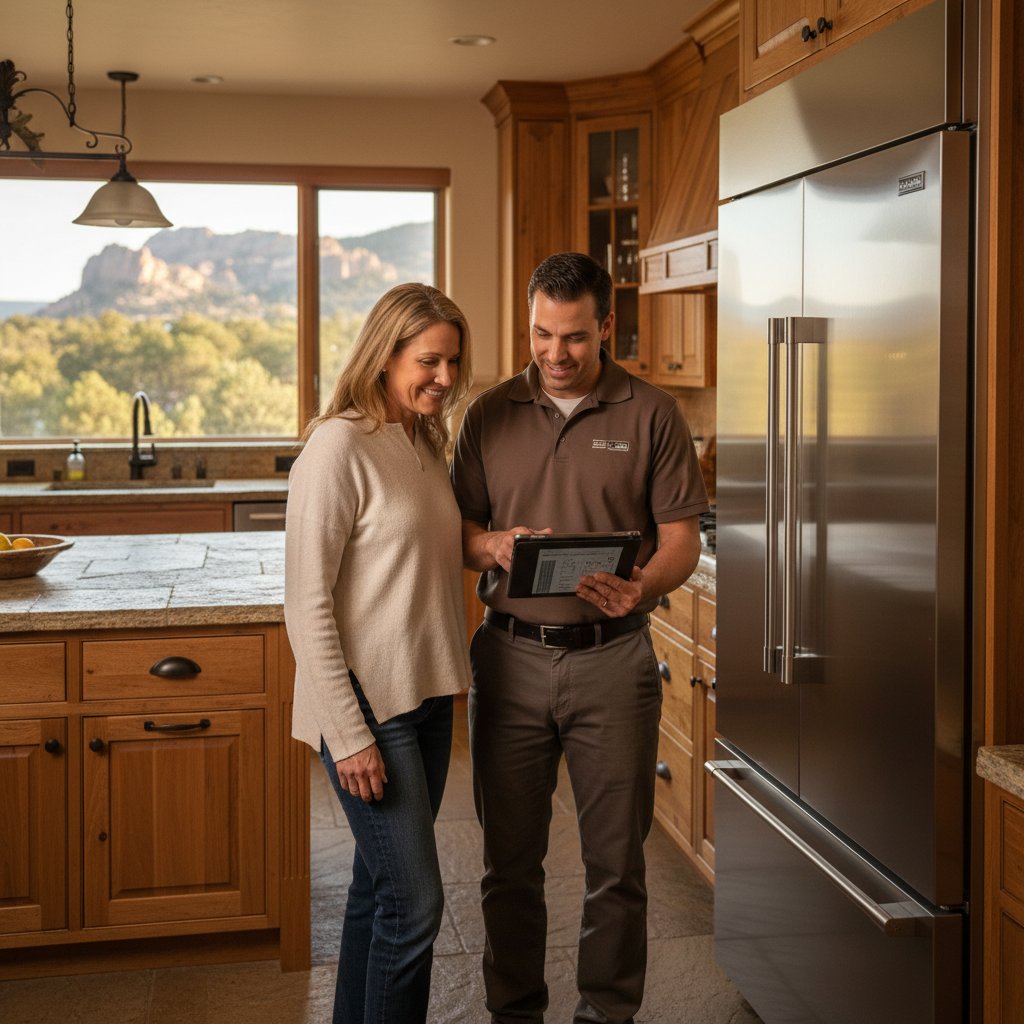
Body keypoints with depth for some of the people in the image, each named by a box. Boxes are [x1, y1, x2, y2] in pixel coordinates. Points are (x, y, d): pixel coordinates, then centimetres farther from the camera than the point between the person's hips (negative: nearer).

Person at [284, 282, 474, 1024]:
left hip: (427, 695, 8)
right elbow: (307, 606, -16)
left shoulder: (425, 445, 11)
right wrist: (349, 733, -18)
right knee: (415, 900, -6)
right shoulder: (340, 447, -14)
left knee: (380, 887, 15)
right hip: (368, 703, -8)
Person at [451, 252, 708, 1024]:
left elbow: (682, 538, -1)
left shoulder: (652, 415, 1)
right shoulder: (492, 415, 7)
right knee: (510, 858, 10)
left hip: (612, 657, -2)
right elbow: (460, 528, 10)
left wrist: (642, 587, -21)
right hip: (510, 656, 2)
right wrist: (492, 546, -12)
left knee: (616, 860, 6)